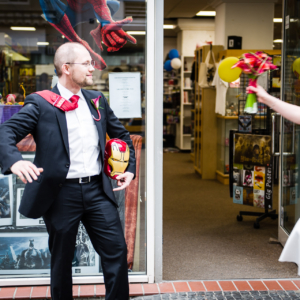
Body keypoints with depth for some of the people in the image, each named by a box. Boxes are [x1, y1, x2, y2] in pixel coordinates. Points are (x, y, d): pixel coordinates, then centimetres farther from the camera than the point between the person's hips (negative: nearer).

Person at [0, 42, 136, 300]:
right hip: (62, 192, -4)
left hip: (98, 190, 4)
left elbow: (122, 135, 23)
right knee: (62, 259, 11)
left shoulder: (97, 100, 11)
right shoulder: (41, 104, -6)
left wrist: (130, 168, 13)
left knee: (117, 251, 4)